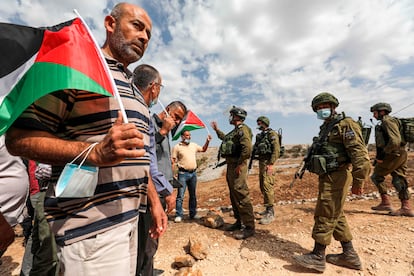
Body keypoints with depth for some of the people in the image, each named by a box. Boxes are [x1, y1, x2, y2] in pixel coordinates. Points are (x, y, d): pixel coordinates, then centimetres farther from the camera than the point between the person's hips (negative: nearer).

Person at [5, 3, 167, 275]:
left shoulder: (134, 90, 16)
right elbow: (19, 138, -12)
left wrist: (154, 201, 14)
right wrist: (95, 152, -28)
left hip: (131, 216, 8)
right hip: (92, 223, -7)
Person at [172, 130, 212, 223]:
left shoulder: (194, 145, 11)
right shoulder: (177, 147, -3)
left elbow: (203, 149, 22)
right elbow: (173, 161, -4)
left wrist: (207, 141, 8)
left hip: (193, 173, 5)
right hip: (183, 173, -5)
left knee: (193, 195, 13)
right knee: (180, 195, -3)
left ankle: (193, 214, 25)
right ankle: (178, 215, 8)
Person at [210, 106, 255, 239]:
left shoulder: (243, 129, -13)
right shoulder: (234, 131, 18)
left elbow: (247, 148, -26)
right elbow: (225, 138, 39)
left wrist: (239, 165, -23)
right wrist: (217, 130, 39)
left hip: (237, 166, -10)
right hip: (230, 165, 10)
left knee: (241, 195, -8)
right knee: (233, 195, 16)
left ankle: (249, 227, 2)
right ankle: (239, 221, 29)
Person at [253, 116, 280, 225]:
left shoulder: (272, 134, -7)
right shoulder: (260, 135, 18)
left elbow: (276, 149, -16)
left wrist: (271, 164, -22)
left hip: (267, 162, -9)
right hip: (261, 162, 9)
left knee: (267, 186, -11)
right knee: (262, 187, 14)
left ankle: (270, 213, -5)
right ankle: (268, 209, 26)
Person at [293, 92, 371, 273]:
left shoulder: (345, 124, -10)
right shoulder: (325, 128, 17)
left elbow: (359, 153, -19)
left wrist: (359, 180, -22)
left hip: (336, 177, -10)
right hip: (327, 177, 10)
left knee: (325, 216, -3)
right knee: (336, 216, 16)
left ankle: (317, 257, 9)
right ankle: (349, 255, 28)